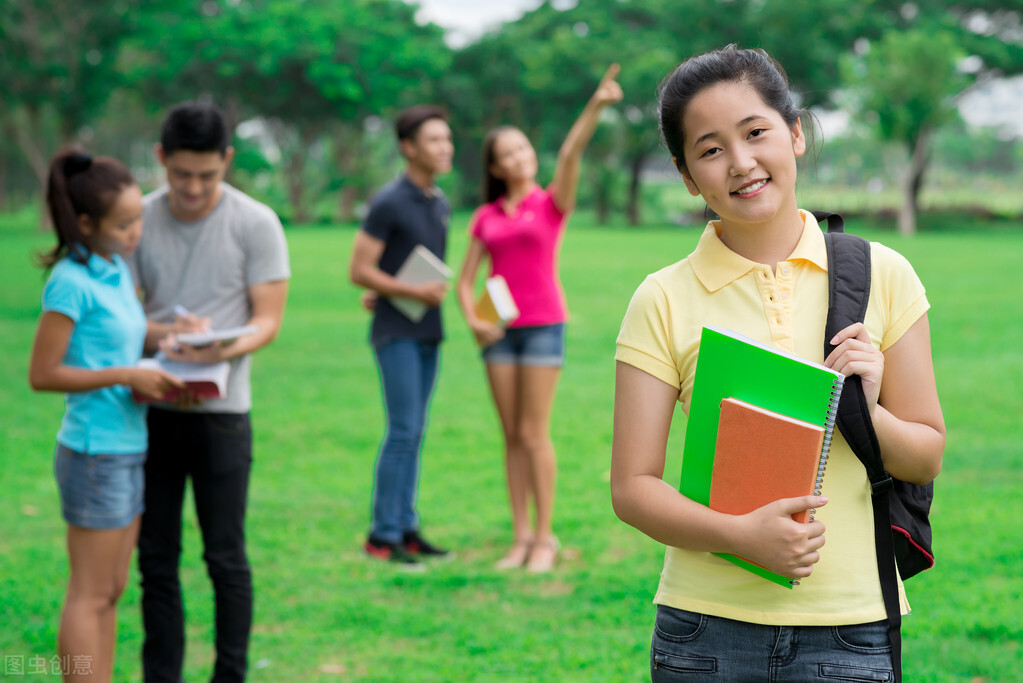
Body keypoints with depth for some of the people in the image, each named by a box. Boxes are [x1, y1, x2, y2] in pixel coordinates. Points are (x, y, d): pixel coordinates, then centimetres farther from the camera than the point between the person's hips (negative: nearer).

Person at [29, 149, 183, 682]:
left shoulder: (118, 270, 9)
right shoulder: (72, 281, -15)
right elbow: (42, 374, -16)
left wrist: (154, 373, 0)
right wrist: (126, 377, -18)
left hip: (128, 448, 8)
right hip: (94, 452, -8)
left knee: (110, 590, 13)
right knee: (89, 594, -2)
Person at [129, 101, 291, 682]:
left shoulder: (256, 224, -4)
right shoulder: (141, 220, 4)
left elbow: (268, 319, -5)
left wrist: (223, 350, -25)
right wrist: (160, 333, -17)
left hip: (221, 409, -3)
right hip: (150, 407, 3)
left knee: (225, 557, 2)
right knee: (156, 557, 8)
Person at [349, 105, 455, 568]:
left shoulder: (441, 204, 11)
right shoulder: (388, 203, -12)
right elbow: (358, 270, -12)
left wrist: (384, 288, 5)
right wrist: (414, 292, -16)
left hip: (428, 334, 7)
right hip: (396, 333, -7)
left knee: (414, 434, 8)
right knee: (403, 431, -10)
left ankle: (406, 528, 12)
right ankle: (382, 535, -5)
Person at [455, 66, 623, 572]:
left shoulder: (552, 203, 1)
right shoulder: (485, 218, 10)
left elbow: (570, 154, -16)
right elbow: (465, 280, 11)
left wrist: (596, 105, -31)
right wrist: (472, 320, -7)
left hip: (543, 326, -4)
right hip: (500, 331, 4)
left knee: (534, 434, -6)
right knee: (512, 436, 5)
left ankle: (545, 538, 2)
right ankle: (520, 537, 11)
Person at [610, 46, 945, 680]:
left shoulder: (882, 276, 1)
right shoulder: (664, 300, -2)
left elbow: (927, 457, 6)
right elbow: (632, 486, -4)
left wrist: (866, 411, -13)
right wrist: (741, 534, -19)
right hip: (706, 627, 0)